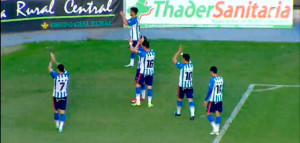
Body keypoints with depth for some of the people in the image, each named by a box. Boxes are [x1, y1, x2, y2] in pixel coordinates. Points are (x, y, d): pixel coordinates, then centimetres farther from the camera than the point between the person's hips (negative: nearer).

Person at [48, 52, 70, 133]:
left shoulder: (56, 76, -19)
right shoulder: (67, 75, -9)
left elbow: (49, 69, -2)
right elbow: (62, 68, 10)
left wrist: (52, 61, 13)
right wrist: (55, 61, 17)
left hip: (56, 97, -2)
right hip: (64, 96, 2)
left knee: (56, 111, 17)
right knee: (63, 112, 5)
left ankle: (57, 125, 32)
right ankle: (61, 127, -4)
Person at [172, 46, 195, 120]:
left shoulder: (182, 66, -19)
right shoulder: (191, 65, -4)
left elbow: (174, 60, -12)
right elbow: (188, 59, 18)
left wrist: (179, 51, -8)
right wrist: (181, 53, 16)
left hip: (182, 86, -4)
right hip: (190, 86, 4)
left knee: (180, 99, 17)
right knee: (190, 100, -1)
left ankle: (178, 112, 34)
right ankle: (192, 115, -13)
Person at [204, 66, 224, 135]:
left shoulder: (212, 80, -16)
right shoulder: (221, 79, 5)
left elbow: (210, 91, -17)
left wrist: (206, 100, -9)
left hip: (213, 99, -6)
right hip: (220, 99, 6)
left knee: (208, 113, 4)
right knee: (218, 114, 10)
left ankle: (214, 128, -6)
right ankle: (217, 130, 10)